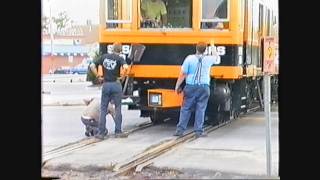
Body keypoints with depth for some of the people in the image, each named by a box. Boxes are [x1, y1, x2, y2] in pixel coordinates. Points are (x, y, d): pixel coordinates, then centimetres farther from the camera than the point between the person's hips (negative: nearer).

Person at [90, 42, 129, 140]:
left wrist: (98, 76, 11)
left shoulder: (104, 56, 8)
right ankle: (118, 131, 8)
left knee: (103, 109, 8)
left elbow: (92, 66, 6)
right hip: (116, 84, -3)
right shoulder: (119, 58, -3)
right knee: (117, 108, 7)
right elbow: (126, 67, -22)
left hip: (106, 84, 3)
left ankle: (101, 132, 6)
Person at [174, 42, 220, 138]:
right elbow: (217, 59, 25)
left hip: (191, 87, -1)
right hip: (204, 87, 1)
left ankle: (180, 130, 4)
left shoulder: (189, 58, -6)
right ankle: (199, 131, 2)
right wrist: (214, 50, 41)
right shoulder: (209, 59, 1)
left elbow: (183, 74, -7)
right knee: (200, 109, 4)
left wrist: (177, 86, 1)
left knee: (185, 109, 6)